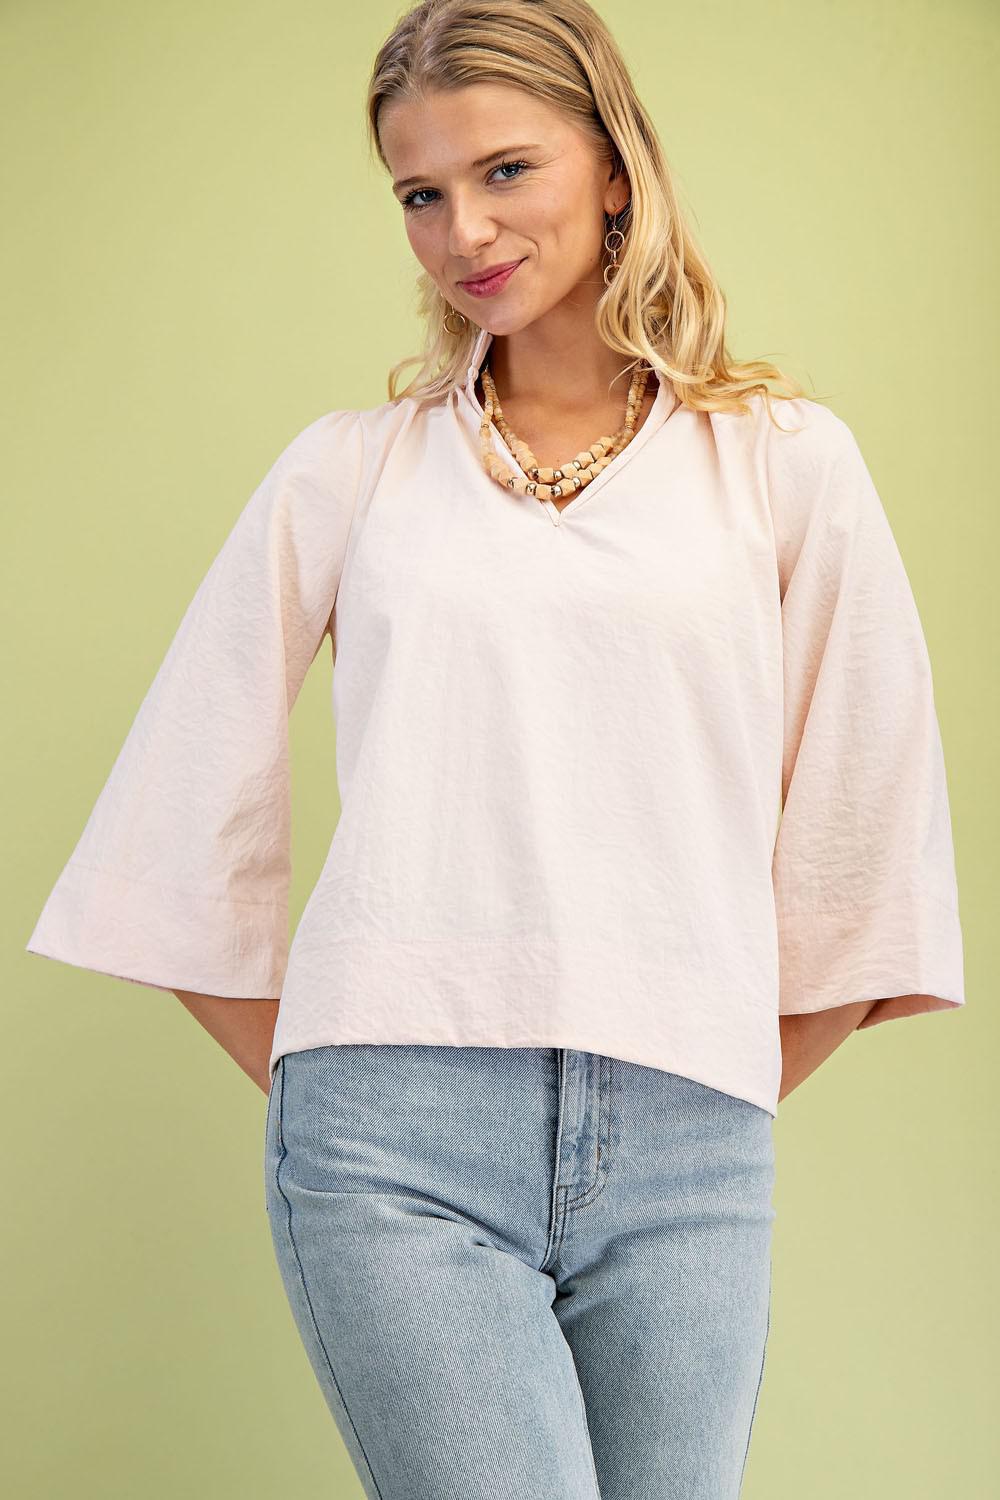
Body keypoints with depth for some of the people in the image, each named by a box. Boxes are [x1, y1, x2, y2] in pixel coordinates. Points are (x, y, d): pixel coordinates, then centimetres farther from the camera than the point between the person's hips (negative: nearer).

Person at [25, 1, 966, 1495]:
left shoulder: (783, 460, 9)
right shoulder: (349, 468, 10)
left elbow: (868, 827, 11)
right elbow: (186, 815, 12)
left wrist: (727, 1094, 10)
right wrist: (319, 1092, 9)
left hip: (685, 1148, 1)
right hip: (398, 1144, -1)